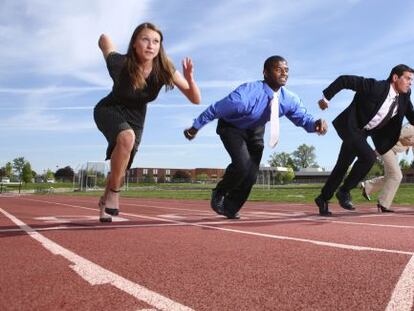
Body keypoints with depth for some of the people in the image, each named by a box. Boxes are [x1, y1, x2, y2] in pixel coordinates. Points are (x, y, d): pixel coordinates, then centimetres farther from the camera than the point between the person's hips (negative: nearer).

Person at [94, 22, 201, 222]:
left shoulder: (164, 70, -24)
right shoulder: (120, 64, -29)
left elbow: (196, 99, -24)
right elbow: (104, 38, -9)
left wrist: (189, 78, -41)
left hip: (135, 117, 3)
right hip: (109, 111, -3)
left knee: (121, 168, 7)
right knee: (126, 137, -37)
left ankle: (105, 200, 38)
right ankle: (113, 193, -17)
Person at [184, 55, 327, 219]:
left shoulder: (290, 99, -21)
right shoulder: (246, 93, -37)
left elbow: (303, 117, -8)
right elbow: (215, 109, -26)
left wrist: (316, 123, -33)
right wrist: (195, 127, -15)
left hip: (255, 131, 6)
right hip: (232, 127, -5)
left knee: (251, 174, 4)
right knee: (242, 164, -27)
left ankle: (230, 208, 28)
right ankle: (219, 193, 4)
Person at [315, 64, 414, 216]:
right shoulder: (374, 86, -22)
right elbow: (344, 80, -20)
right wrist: (326, 97, -18)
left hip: (364, 133, 7)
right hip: (350, 128, -7)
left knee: (342, 166, 10)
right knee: (369, 157, -25)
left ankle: (323, 198, 24)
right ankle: (344, 191, -8)